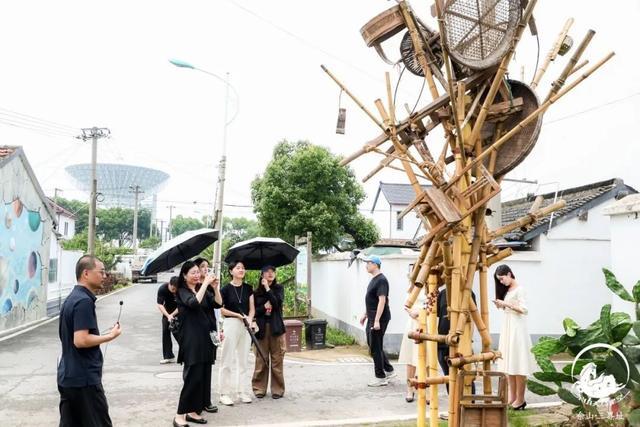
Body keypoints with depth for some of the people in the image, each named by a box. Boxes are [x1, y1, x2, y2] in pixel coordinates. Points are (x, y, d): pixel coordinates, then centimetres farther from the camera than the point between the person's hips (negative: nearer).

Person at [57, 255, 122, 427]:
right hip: (84, 379, -9)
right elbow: (81, 340, -25)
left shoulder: (72, 298, 13)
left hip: (67, 377, 9)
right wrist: (110, 336, -14)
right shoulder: (84, 301, -18)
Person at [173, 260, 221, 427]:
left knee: (204, 376, 7)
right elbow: (194, 303, -27)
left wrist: (215, 288, -5)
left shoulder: (202, 290, 14)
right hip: (191, 339, -7)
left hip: (205, 337, 7)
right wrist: (205, 284, -23)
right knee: (193, 377, -12)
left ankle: (192, 411, 16)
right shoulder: (182, 291, -6)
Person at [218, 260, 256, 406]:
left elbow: (252, 308, 6)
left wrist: (249, 320, -12)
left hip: (246, 326, 4)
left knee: (243, 360, 10)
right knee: (227, 360, -1)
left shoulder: (248, 288, 8)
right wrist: (238, 315, -11)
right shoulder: (226, 289, -4)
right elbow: (221, 309, -4)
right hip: (231, 324, -4)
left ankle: (243, 391, 18)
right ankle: (225, 393, 5)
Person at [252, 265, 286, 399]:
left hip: (276, 328, -1)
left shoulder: (278, 288, 7)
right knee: (261, 360, 1)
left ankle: (277, 389, 9)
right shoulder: (256, 292, 8)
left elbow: (278, 303, -10)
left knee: (277, 360, 0)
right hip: (261, 328, 1)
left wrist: (267, 288, -12)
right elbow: (253, 311, 5)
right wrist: (264, 307, -10)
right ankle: (259, 388, 12)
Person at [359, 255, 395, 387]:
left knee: (375, 348, -2)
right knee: (372, 345, 16)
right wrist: (365, 314, 24)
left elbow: (382, 301, -23)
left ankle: (381, 377, 8)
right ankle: (389, 370, 26)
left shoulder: (381, 280, -17)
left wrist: (377, 320, -27)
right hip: (371, 318, 10)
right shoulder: (374, 279, 14)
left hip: (379, 320, -10)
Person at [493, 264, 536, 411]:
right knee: (509, 364, 8)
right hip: (507, 327, 9)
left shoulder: (519, 289, -9)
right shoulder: (506, 290, 15)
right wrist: (500, 305, 2)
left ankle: (520, 399, -1)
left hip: (517, 328, -8)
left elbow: (524, 310, -17)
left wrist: (507, 304, -19)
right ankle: (512, 397, 14)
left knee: (518, 365, -5)